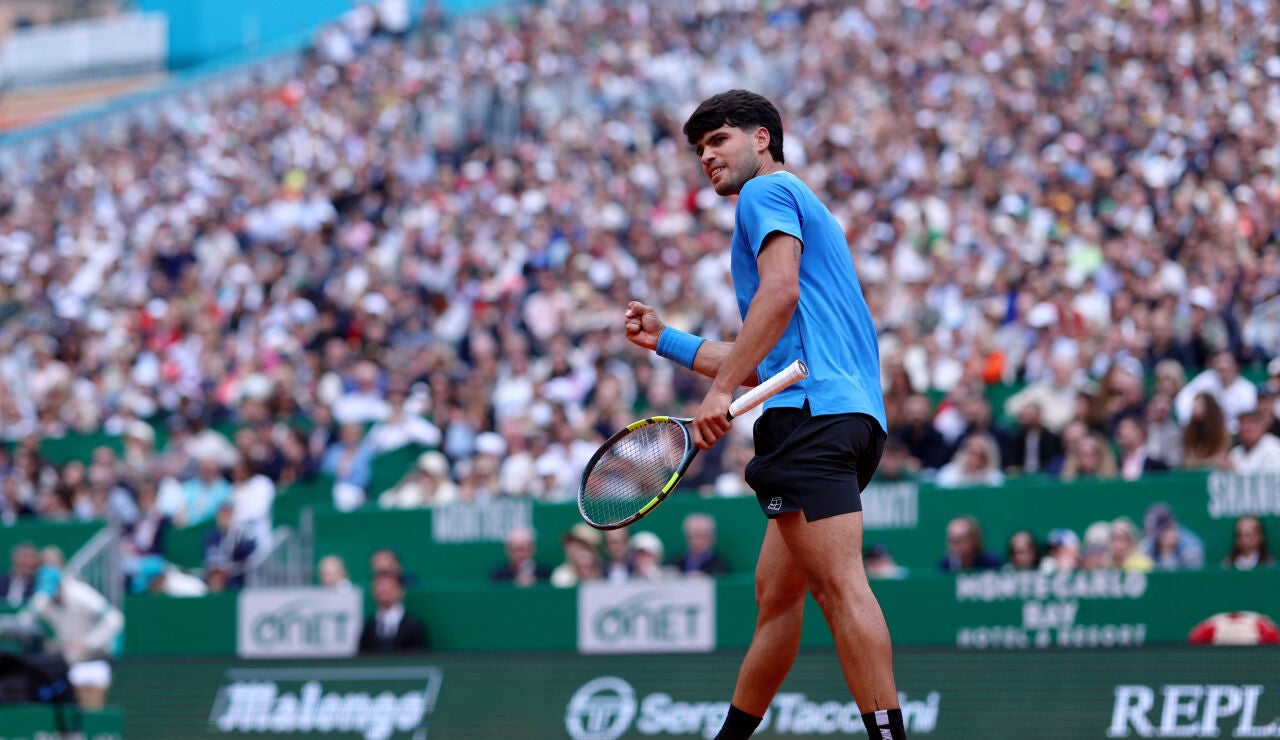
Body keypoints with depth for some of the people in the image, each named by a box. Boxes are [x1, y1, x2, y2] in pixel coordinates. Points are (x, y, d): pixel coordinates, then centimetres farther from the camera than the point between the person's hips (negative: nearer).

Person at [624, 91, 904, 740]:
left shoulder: (767, 191, 4)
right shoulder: (803, 211, 34)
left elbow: (779, 292, -15)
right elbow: (763, 365, 34)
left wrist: (720, 390, -17)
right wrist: (666, 340, 35)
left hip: (812, 409, -11)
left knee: (838, 584, -18)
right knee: (776, 592, 12)